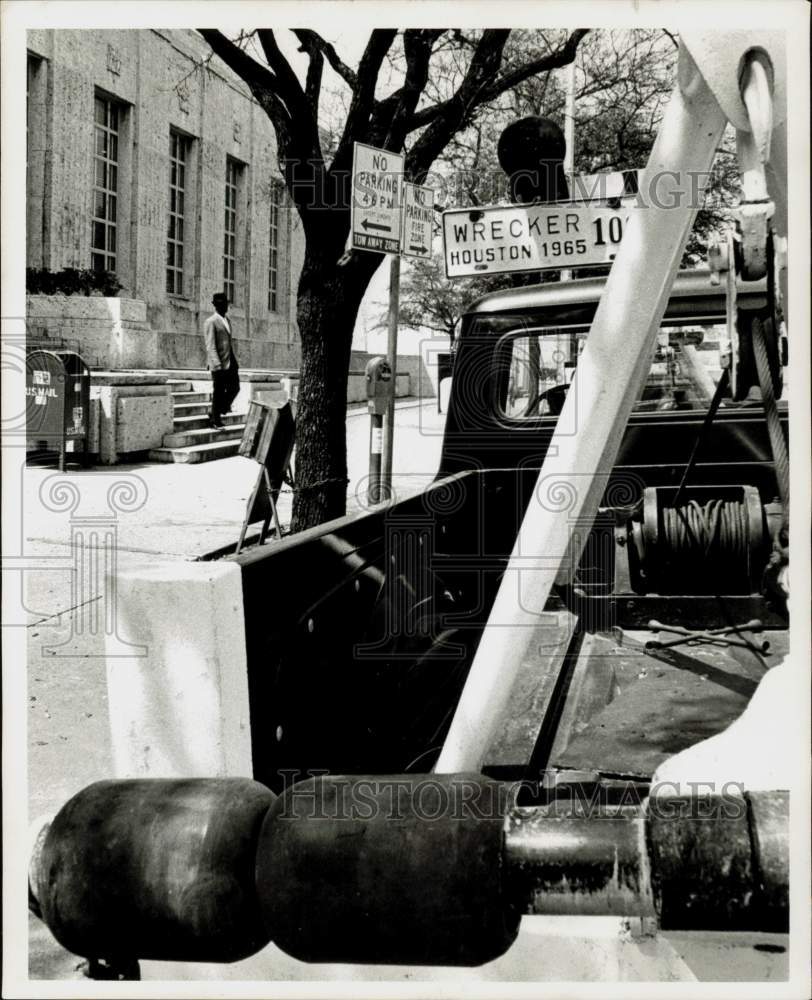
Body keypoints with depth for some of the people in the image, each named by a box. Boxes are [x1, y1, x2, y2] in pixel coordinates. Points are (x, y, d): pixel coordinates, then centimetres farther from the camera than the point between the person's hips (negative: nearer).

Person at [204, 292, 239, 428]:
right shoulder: (211, 322, -11)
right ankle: (215, 420, 13)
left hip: (231, 362, 8)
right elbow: (210, 346, -16)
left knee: (234, 388, 8)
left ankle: (220, 410, 28)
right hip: (219, 363, -8)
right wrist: (217, 365, -22)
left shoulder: (227, 320, 15)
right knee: (218, 392, 0)